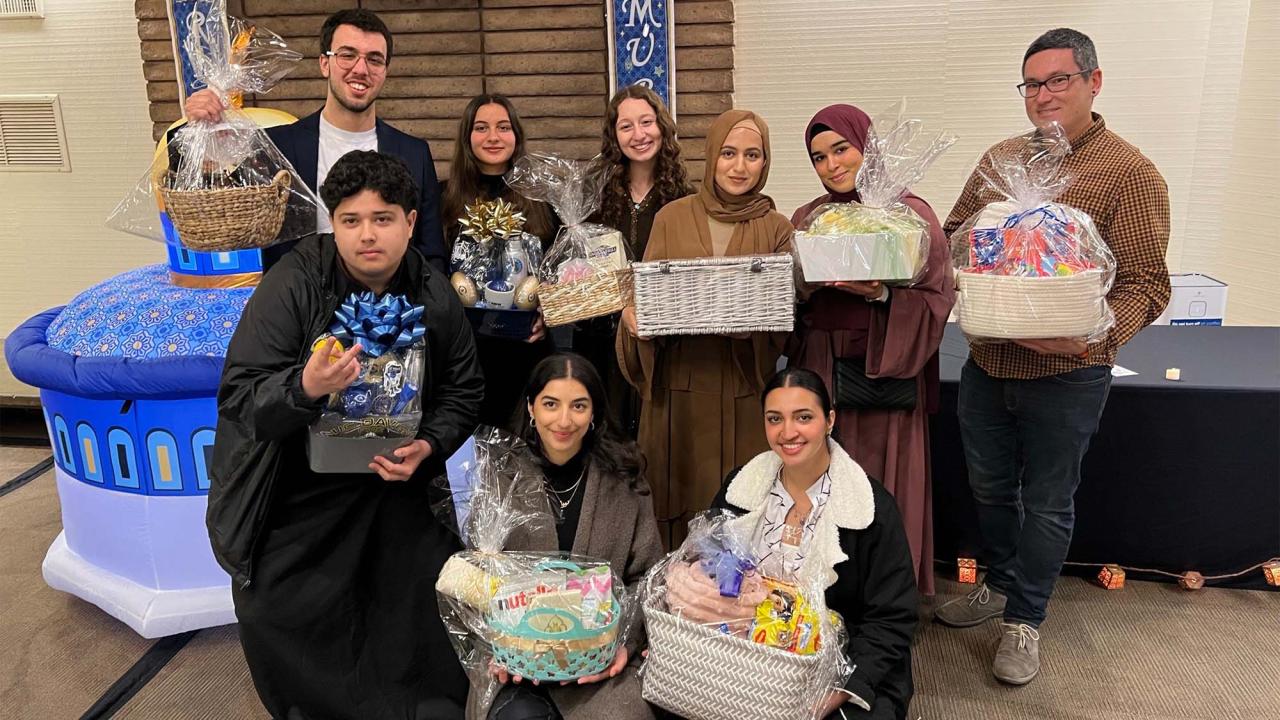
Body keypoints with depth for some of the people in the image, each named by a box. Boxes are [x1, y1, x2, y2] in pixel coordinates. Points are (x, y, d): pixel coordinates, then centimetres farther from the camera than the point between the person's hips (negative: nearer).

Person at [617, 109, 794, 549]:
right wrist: (632, 315, -15)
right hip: (678, 387, 1)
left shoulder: (776, 229, 6)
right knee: (678, 498, 6)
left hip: (743, 393, 0)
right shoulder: (672, 218, 7)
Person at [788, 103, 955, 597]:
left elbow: (935, 298, -6)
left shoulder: (911, 214, -2)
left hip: (885, 373, -3)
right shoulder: (806, 219, 10)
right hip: (818, 369, 4)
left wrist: (879, 293, -22)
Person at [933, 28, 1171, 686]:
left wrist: (1094, 336, -30)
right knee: (989, 486, 20)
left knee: (1046, 503, 11)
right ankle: (1000, 585, 42)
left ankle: (1024, 619, 29)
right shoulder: (999, 160, 6)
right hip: (986, 364, 5)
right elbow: (955, 235, 15)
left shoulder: (1129, 174, -10)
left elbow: (1146, 284, -13)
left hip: (1066, 376, -5)